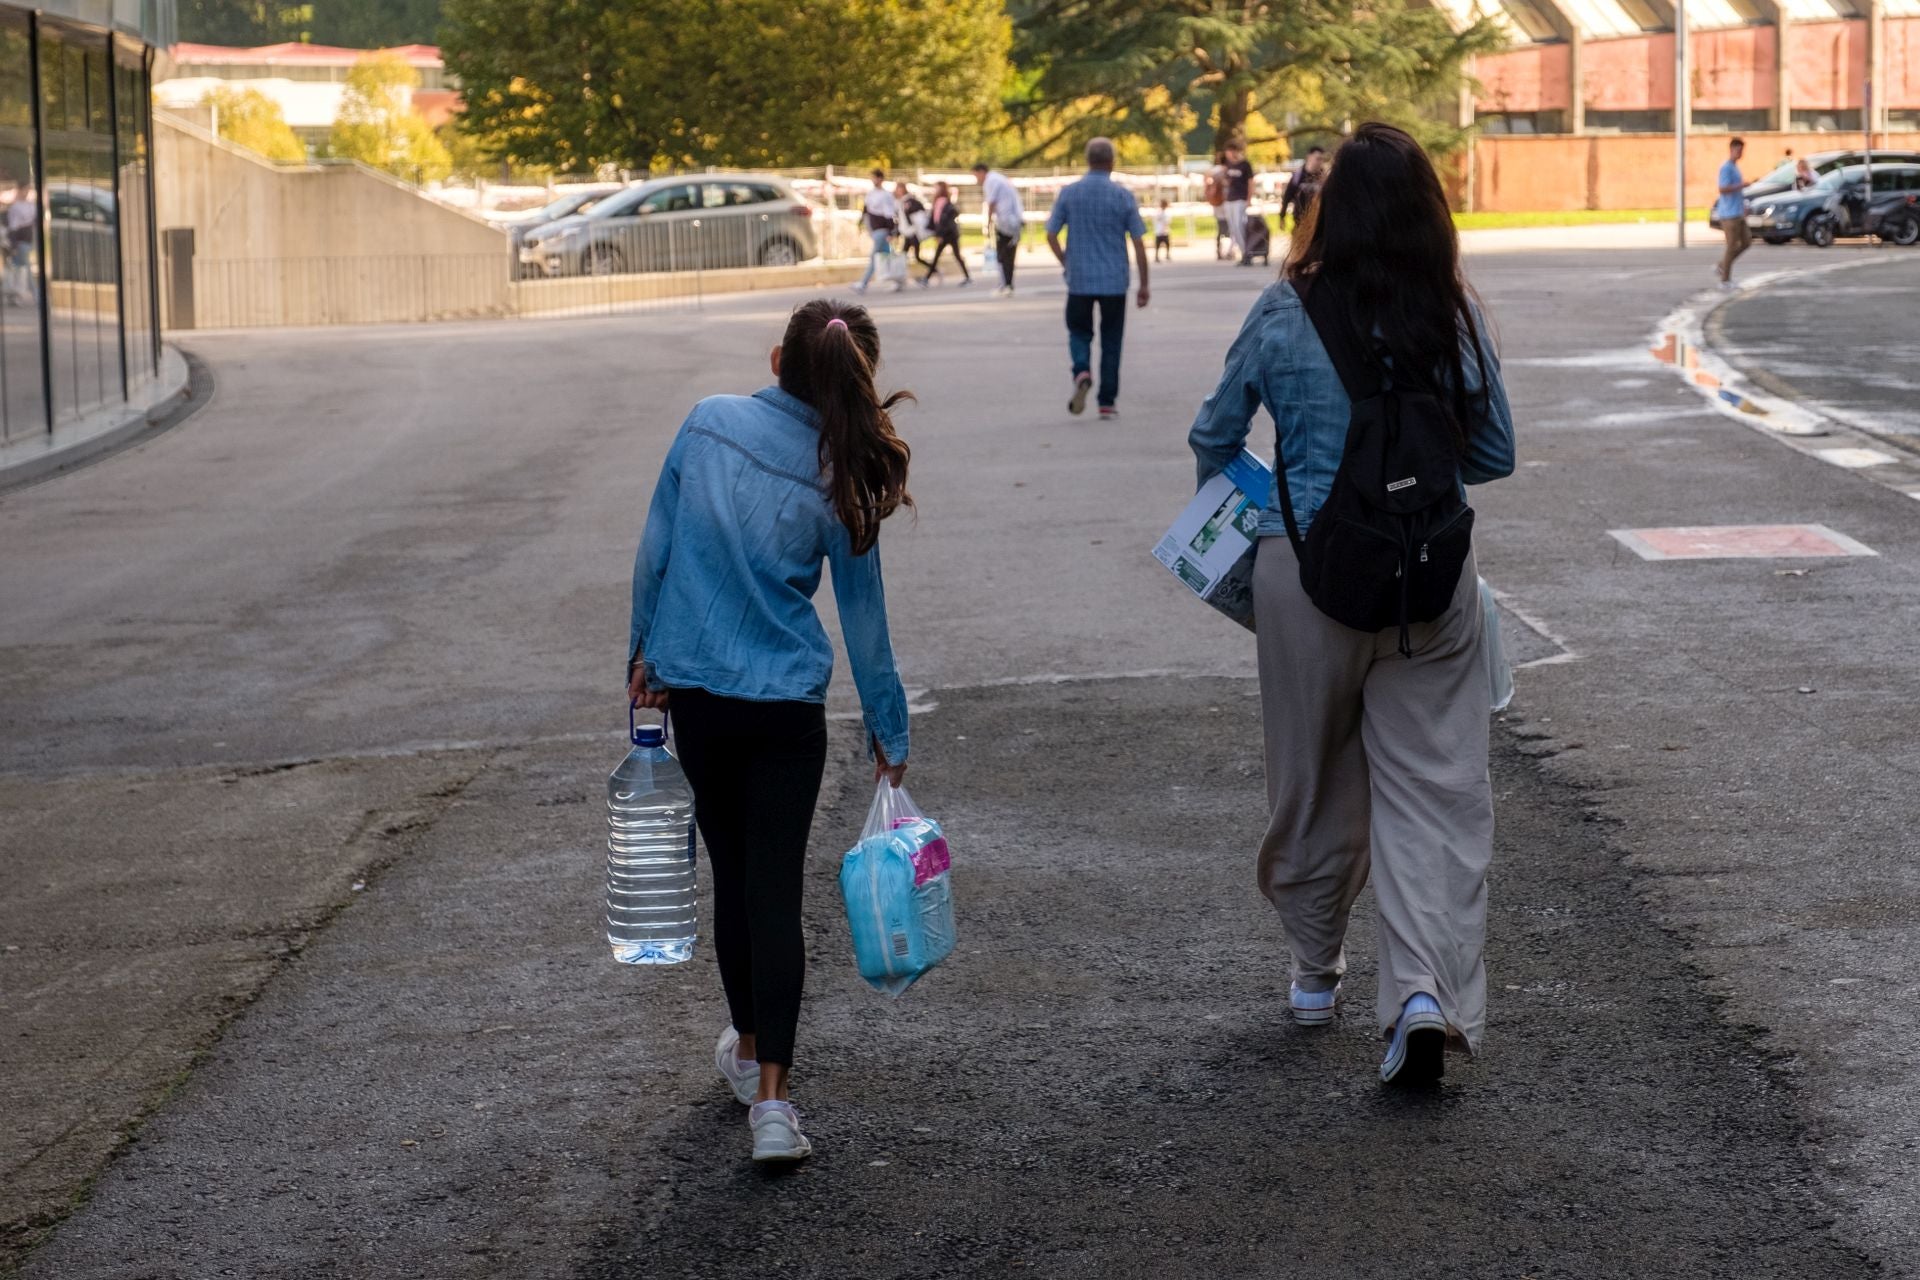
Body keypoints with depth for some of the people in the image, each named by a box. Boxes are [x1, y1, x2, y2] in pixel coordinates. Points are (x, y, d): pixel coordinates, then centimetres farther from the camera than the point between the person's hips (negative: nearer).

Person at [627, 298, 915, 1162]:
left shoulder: (708, 422, -4)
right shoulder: (839, 481, -6)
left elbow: (656, 549, 1)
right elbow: (863, 622, 2)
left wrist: (645, 652, 14)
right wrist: (889, 734, 12)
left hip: (695, 690, 2)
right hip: (787, 704, -2)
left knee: (733, 875, 17)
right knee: (776, 889, -1)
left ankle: (749, 1050, 35)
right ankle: (771, 1099, -9)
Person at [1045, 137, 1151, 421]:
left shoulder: (1069, 193, -2)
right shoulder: (1123, 196, -5)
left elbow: (1051, 235, 0)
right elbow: (1139, 243, -4)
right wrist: (1144, 285, 4)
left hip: (1079, 280, 1)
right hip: (1114, 281, -1)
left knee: (1079, 332, 16)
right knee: (1111, 342, 10)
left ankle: (1082, 371, -13)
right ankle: (1107, 403, 9)